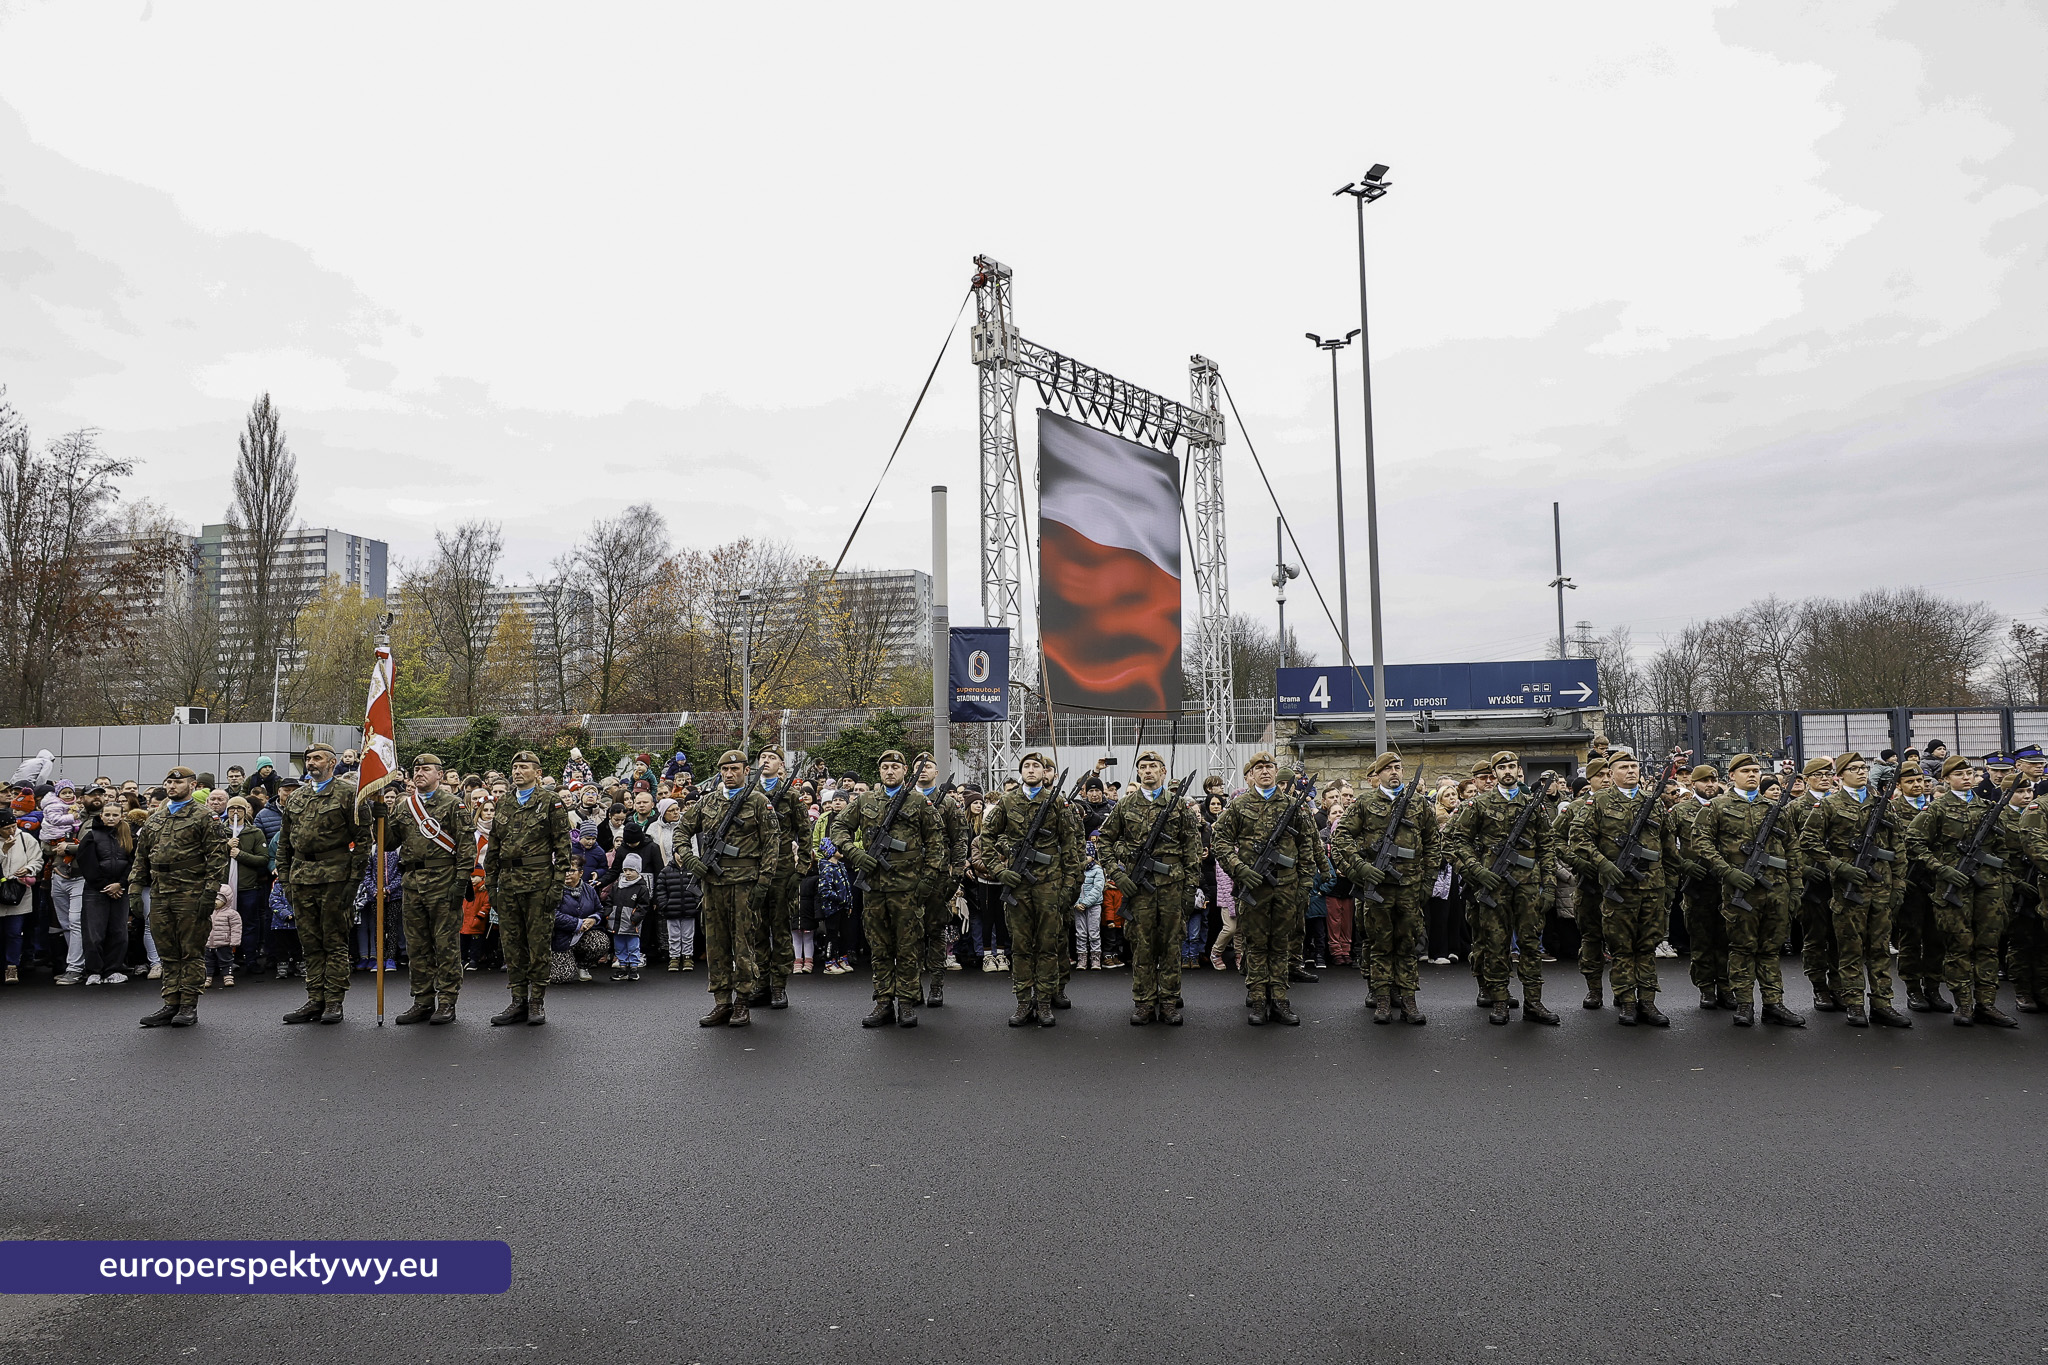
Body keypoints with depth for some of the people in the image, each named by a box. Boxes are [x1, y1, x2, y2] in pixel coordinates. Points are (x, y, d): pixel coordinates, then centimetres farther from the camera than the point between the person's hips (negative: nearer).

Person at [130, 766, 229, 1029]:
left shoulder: (204, 817, -2)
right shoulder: (154, 819, 17)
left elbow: (217, 856, -8)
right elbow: (141, 857, 20)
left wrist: (210, 892, -15)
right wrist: (134, 889, 9)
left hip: (191, 895, -6)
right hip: (160, 895, 6)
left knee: (192, 952, -1)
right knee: (168, 952, 10)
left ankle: (189, 1006, 5)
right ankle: (171, 1004, 16)